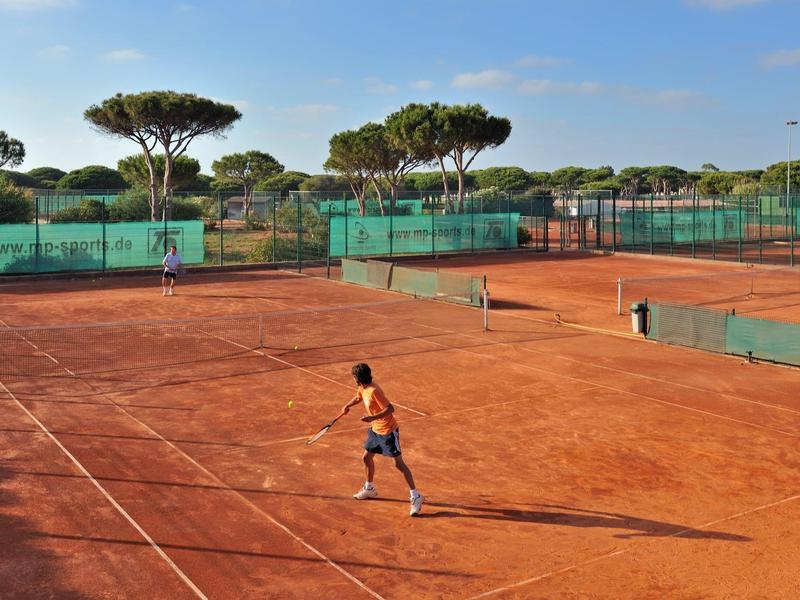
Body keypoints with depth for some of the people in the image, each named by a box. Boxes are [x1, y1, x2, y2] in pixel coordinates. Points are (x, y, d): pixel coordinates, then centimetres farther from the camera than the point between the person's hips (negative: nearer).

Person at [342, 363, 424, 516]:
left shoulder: (374, 391, -27)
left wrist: (373, 417, -38)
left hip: (388, 431, -9)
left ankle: (416, 497, -2)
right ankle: (369, 488, 40)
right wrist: (348, 405, 10)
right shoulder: (362, 388, 2)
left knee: (399, 464, -7)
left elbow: (390, 408, -29)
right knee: (367, 457, 18)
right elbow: (358, 398, 26)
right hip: (375, 430, 10)